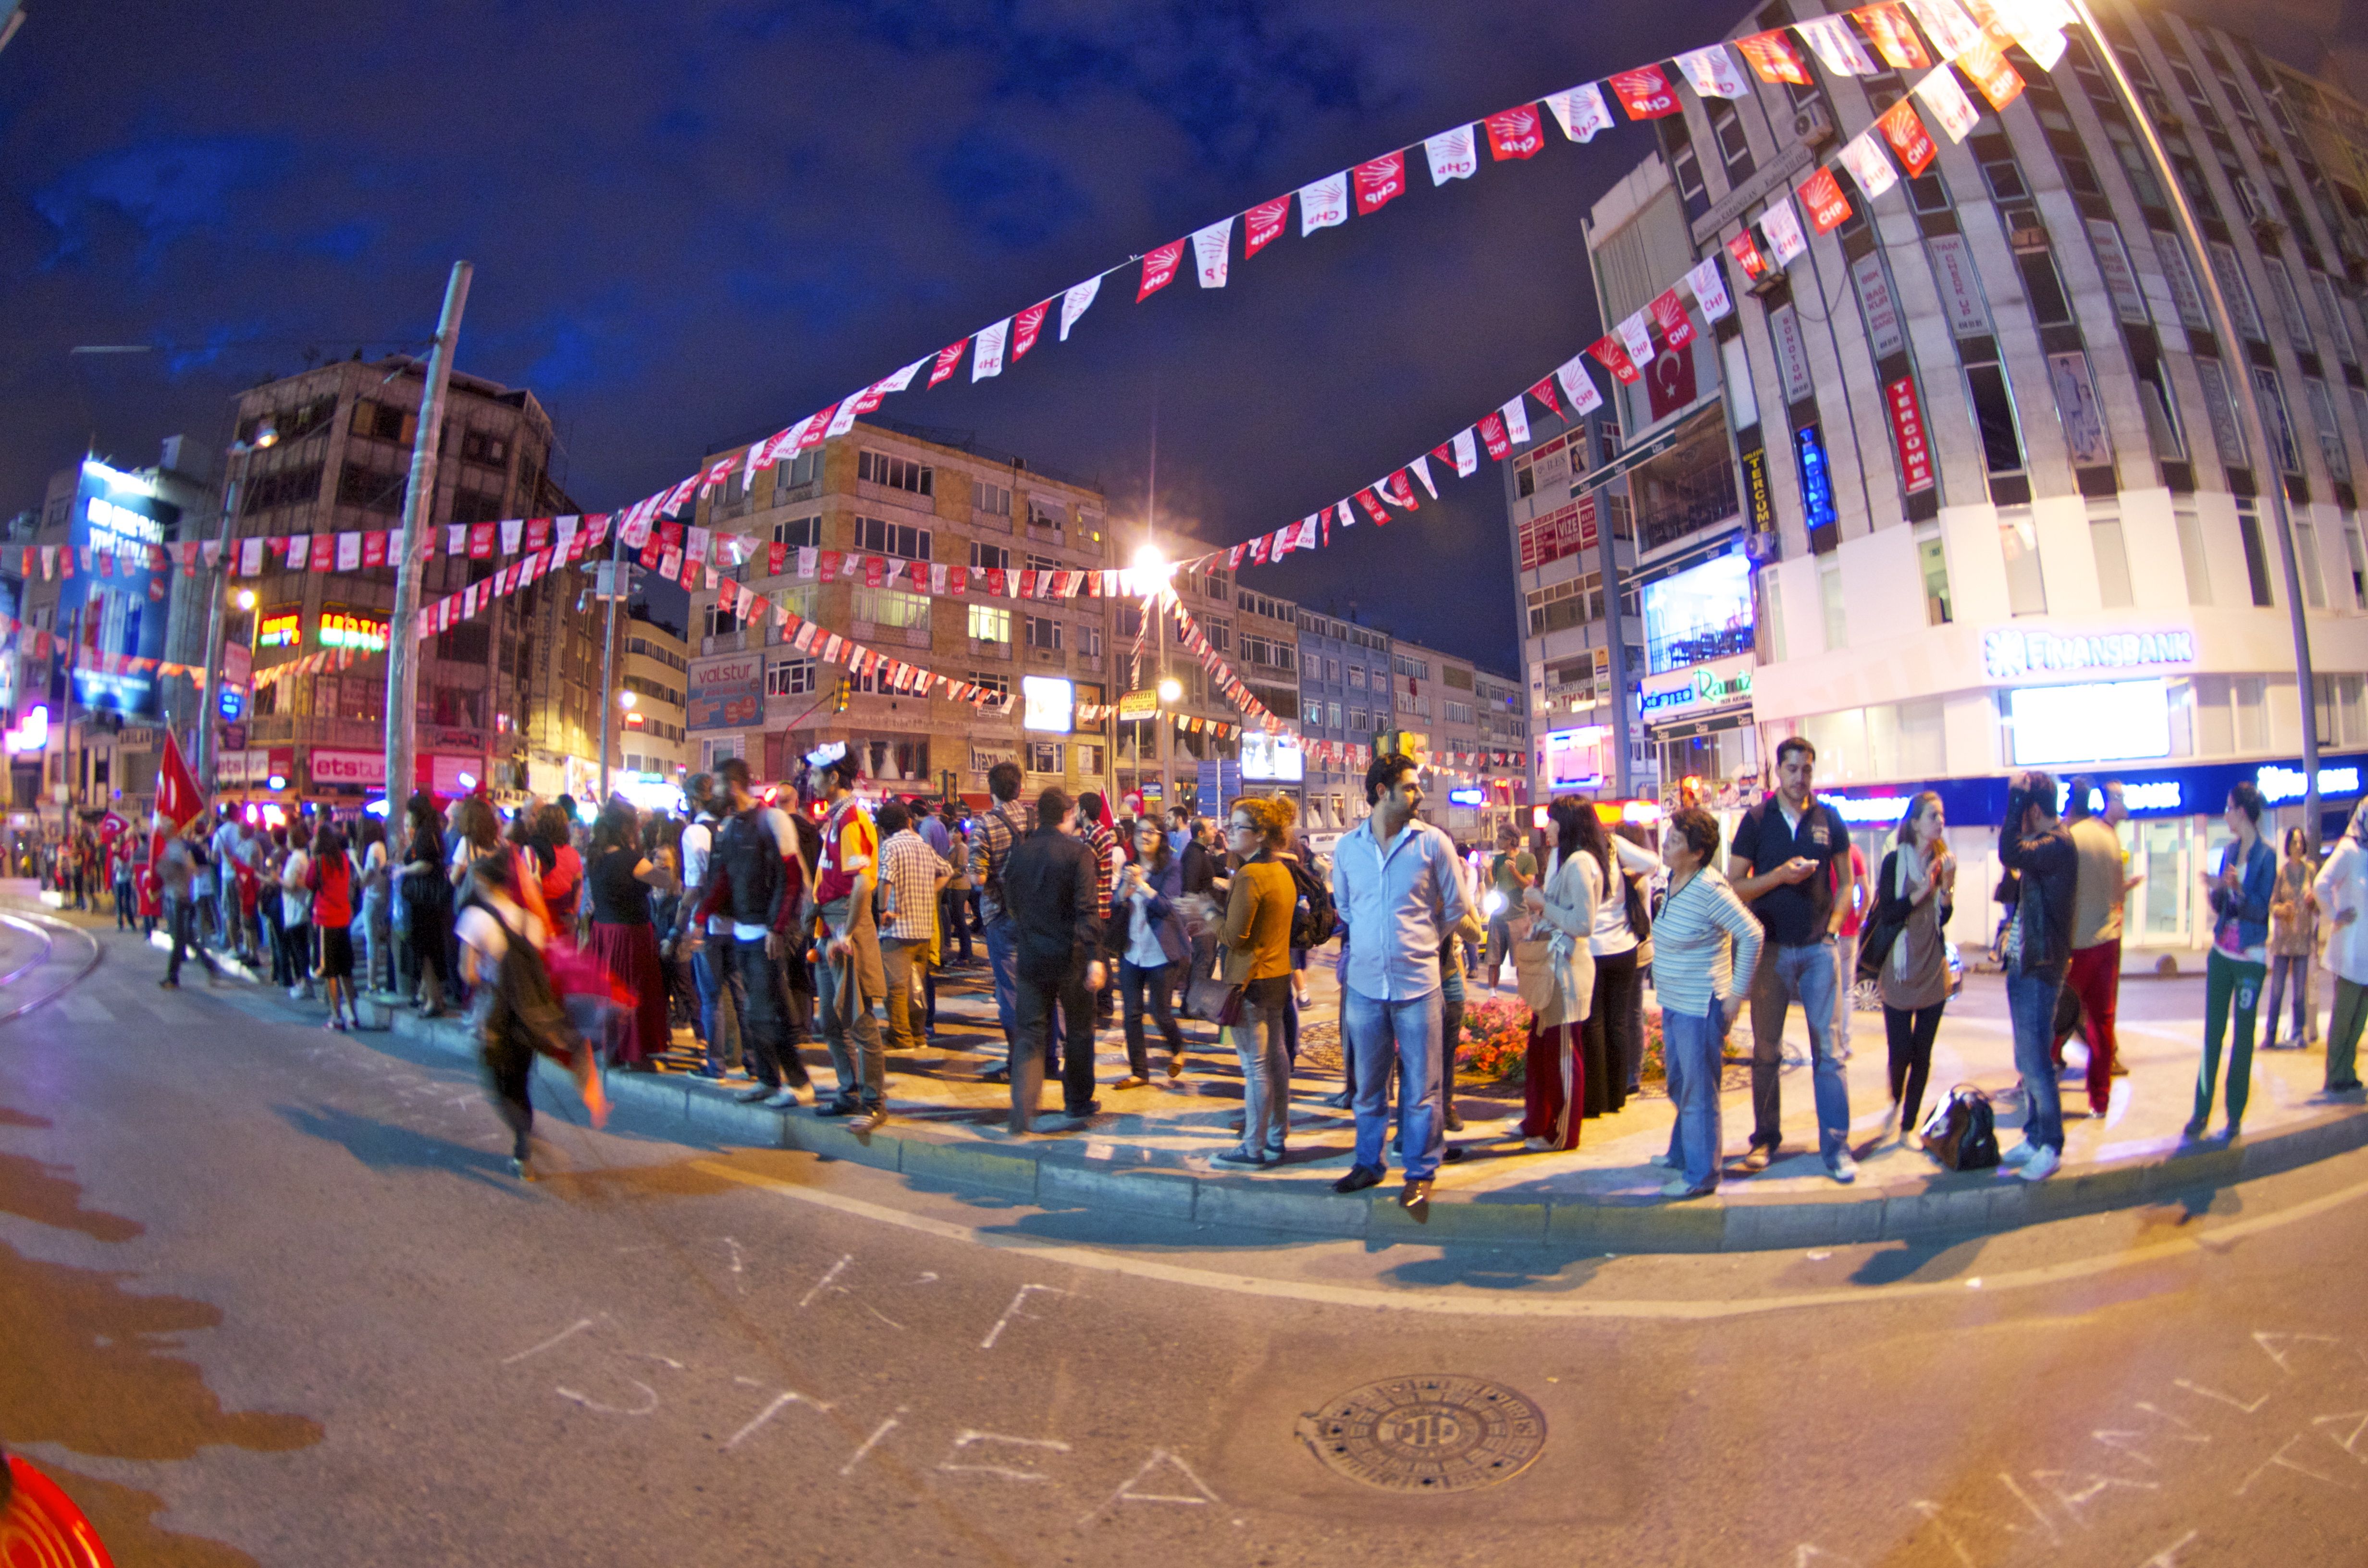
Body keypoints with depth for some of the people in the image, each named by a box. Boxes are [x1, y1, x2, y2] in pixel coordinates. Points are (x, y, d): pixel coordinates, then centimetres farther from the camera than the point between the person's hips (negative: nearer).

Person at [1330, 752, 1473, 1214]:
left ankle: (1421, 1173, 21)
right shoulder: (1347, 847, 3)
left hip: (1417, 984, -2)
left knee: (1420, 1087, 6)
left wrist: (1422, 943, 11)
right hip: (1364, 984, 2)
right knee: (1368, 1083, 15)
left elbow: (1456, 907, 5)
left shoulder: (1433, 842, -5)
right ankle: (1369, 1163, 31)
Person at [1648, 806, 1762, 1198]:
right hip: (1674, 1004, 9)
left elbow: (1752, 935, -21)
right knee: (1679, 1086, 23)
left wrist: (1737, 994, -17)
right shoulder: (1673, 882, 4)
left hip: (1700, 1008, -9)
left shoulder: (1708, 889, -21)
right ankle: (1681, 1153, 40)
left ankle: (1700, 1176, 15)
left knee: (1698, 1093, 2)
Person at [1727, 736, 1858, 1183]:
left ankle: (1836, 1146, 8)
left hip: (1819, 948, 1)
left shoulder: (1829, 819, 5)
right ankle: (1766, 1138, 19)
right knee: (1766, 1050, 8)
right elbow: (1735, 887, -2)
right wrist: (1780, 875, -16)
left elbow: (1847, 881, 12)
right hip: (1771, 947, -1)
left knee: (1828, 1049, 0)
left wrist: (1833, 924, -1)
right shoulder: (1756, 820, 0)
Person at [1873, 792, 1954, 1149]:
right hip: (1900, 972, -4)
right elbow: (1885, 914, -12)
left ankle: (1909, 1125, 18)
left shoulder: (1942, 861, 6)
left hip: (1934, 972, 4)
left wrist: (1947, 884, -10)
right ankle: (1896, 1103, 27)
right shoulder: (1895, 861, -7)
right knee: (1901, 1051, -3)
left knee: (1923, 1054, 6)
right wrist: (1921, 892, -20)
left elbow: (1945, 918, 4)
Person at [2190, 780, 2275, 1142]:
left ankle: (2235, 1115, 11)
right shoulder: (2229, 850, 8)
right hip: (2221, 952, 5)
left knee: (2243, 1036, 2)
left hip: (2250, 957, -5)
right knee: (2212, 1032, 6)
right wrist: (2214, 890, -8)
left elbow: (2260, 909, -14)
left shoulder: (2266, 855, -10)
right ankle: (2202, 1110, 10)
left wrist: (2236, 888, -31)